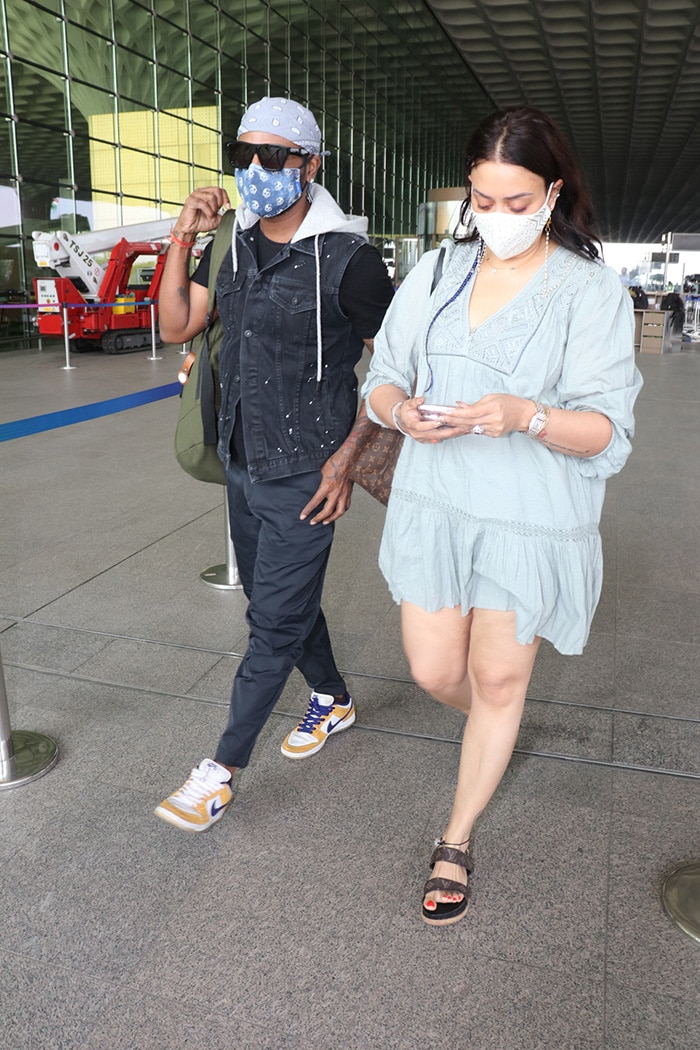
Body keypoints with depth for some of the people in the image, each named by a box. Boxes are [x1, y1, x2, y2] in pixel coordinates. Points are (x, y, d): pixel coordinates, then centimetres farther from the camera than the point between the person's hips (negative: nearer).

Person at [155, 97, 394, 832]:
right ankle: (332, 701, 43)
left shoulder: (346, 259, -15)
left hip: (303, 475, -7)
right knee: (278, 599, 20)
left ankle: (222, 768, 16)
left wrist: (347, 456, -14)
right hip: (241, 465, 7)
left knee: (274, 620, 2)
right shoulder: (236, 243, 5)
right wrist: (182, 239, -6)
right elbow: (176, 328, 5)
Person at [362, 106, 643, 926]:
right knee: (434, 671, 9)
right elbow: (380, 379, 7)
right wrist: (403, 411, -16)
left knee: (498, 681, 9)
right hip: (435, 505, 4)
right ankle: (495, 732, 47)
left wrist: (528, 416, -31)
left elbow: (607, 432, -11)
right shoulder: (435, 274, 6)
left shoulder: (591, 291, -7)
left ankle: (456, 843, 30)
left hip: (531, 522, -3)